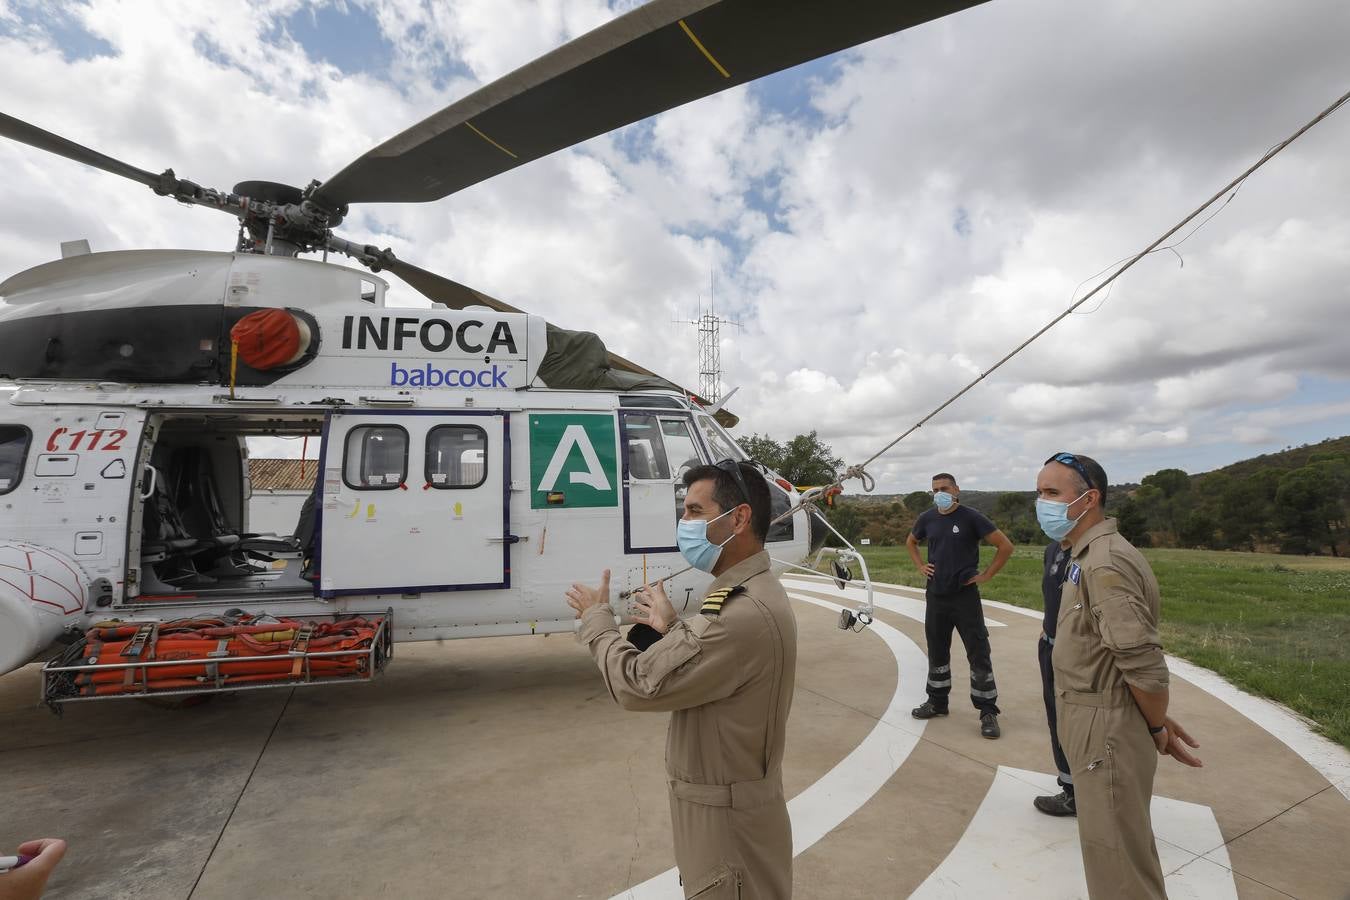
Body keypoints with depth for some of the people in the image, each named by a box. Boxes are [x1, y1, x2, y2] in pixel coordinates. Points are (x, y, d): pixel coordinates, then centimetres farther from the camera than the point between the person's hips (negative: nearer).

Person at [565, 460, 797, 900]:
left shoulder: (745, 613, -33)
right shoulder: (752, 591, 2)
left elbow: (637, 684, -26)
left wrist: (596, 617, -11)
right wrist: (672, 628, 6)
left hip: (727, 815, -9)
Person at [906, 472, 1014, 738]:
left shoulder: (971, 517, -9)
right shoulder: (927, 518, 3)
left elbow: (1006, 546, -7)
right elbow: (911, 542, 22)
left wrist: (986, 575, -8)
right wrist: (920, 566, 9)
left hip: (965, 596, -4)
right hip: (936, 596, 4)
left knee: (978, 653, 0)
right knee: (937, 652, 15)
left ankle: (988, 712, 12)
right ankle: (937, 702, 29)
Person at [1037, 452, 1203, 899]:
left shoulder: (1105, 564, -25)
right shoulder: (1088, 555, 7)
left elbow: (1144, 665, -25)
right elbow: (1135, 655, 14)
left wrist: (1158, 729, -9)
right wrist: (1158, 721, 14)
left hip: (1107, 728, -10)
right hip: (1094, 721, 10)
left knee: (1115, 850, 5)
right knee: (1121, 840, 26)